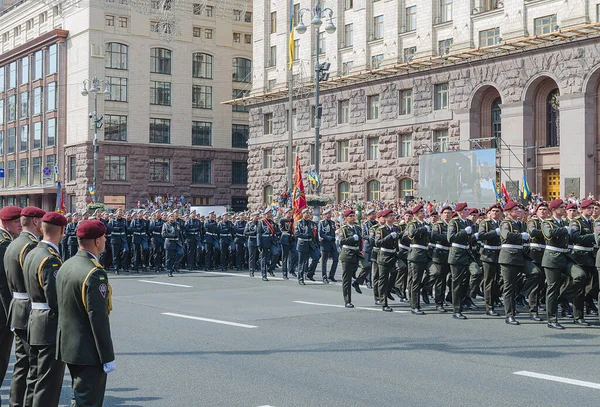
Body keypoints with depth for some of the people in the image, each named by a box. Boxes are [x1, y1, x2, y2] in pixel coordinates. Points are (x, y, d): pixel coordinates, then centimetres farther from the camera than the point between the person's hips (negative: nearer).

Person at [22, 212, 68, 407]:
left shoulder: (31, 254, 10)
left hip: (34, 322, 10)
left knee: (35, 380, 19)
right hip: (50, 326, -10)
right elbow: (55, 299, -23)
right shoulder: (51, 259, -20)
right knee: (48, 384, -3)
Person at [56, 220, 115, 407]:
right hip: (88, 352, -9)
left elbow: (61, 307, 13)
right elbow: (98, 319, -23)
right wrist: (108, 357, -16)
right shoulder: (95, 273, -21)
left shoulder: (66, 266, 6)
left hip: (68, 347, 9)